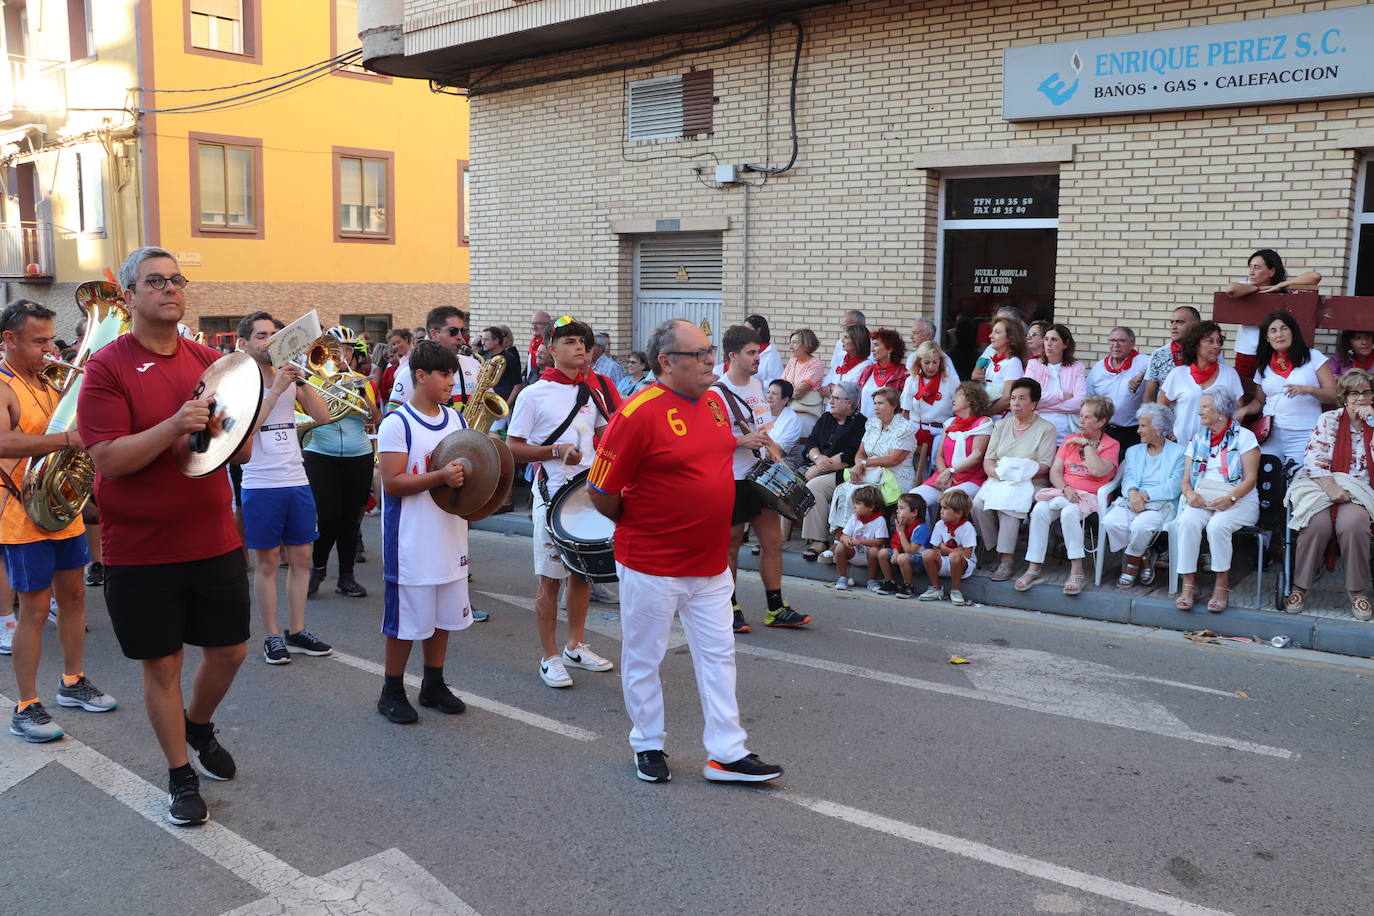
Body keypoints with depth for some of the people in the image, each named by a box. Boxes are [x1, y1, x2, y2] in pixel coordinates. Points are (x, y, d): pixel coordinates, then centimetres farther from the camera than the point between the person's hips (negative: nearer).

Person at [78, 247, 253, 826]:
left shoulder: (210, 362, 6)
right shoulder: (108, 366, -8)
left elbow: (243, 452, 7)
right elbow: (108, 460, -17)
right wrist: (175, 424, -29)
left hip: (215, 540, 4)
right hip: (140, 552, -4)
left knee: (229, 651, 13)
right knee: (162, 665, 7)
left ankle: (199, 725, 43)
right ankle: (181, 775, 26)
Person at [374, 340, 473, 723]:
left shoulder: (456, 419, 9)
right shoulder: (397, 423, -11)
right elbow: (392, 483, -17)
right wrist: (440, 476, -27)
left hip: (450, 537, 7)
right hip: (411, 542, -6)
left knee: (444, 615, 14)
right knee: (406, 619, 3)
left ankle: (433, 685, 29)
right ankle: (392, 692, 18)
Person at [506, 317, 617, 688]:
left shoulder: (592, 392, 9)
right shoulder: (534, 395, -7)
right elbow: (513, 448, -7)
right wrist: (556, 451, -19)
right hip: (552, 495, -5)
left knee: (584, 571, 13)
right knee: (551, 578, 0)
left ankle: (576, 646, 28)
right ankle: (550, 657, 12)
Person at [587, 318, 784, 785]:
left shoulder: (716, 401, 4)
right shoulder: (639, 414, -19)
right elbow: (601, 493, -15)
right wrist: (640, 527, 1)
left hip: (711, 563, 7)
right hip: (651, 567, -6)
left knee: (718, 655, 11)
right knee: (643, 658, 10)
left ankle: (727, 753, 21)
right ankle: (648, 746, 28)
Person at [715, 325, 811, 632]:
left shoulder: (756, 385, 10)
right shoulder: (717, 393, -15)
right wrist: (742, 441, -24)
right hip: (732, 480, -7)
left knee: (773, 541, 7)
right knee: (730, 545, 6)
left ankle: (775, 609, 16)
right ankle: (730, 609, 19)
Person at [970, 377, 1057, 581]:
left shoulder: (1046, 428, 3)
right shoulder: (1001, 425, 18)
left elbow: (1044, 466, -6)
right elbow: (988, 459, 11)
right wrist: (996, 472, -12)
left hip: (1030, 483, -4)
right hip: (998, 480, 4)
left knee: (1007, 504, -34)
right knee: (978, 504, -26)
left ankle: (1006, 559, -31)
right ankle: (993, 550, -12)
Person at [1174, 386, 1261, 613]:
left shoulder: (1243, 437, 4)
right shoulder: (1197, 439, 19)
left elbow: (1250, 479, -5)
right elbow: (1186, 479, 15)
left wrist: (1230, 499, -22)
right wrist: (1189, 493, -9)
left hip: (1239, 499, -4)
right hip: (1201, 498, 4)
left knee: (1217, 525, -35)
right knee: (1188, 522, -30)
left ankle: (1222, 586, -23)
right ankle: (1188, 584, -27)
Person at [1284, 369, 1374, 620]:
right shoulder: (1330, 420, 8)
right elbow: (1313, 459, -3)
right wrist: (1331, 488, -18)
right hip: (1323, 485, 0)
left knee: (1352, 523, -32)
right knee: (1318, 522, -31)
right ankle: (1300, 587, -17)